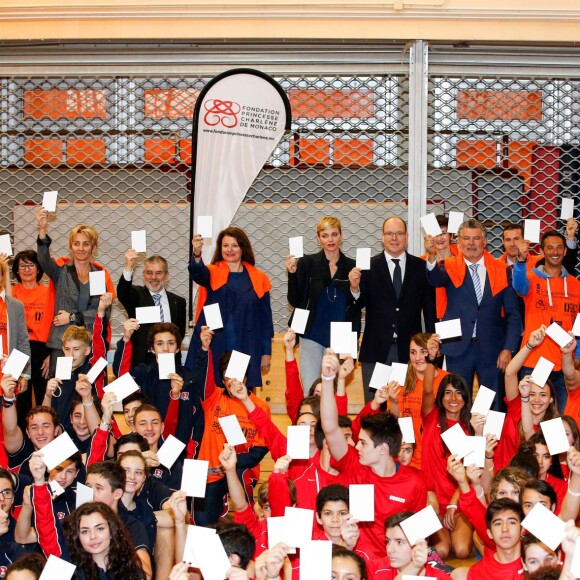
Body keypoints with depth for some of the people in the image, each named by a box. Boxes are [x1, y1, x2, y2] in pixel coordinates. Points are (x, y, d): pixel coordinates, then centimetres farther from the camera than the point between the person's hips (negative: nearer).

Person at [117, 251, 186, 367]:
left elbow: (180, 333, 13)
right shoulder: (136, 295, 5)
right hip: (139, 361, -2)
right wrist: (128, 268, -34)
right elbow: (121, 293, -18)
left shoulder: (178, 302, 11)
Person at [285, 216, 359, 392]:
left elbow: (357, 308, 10)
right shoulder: (306, 263, -2)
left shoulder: (352, 267, 2)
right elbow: (295, 301, -2)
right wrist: (292, 274, -13)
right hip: (312, 336, -1)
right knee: (310, 392, -2)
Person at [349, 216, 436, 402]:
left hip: (410, 350, 1)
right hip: (376, 350, -1)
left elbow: (429, 307, 5)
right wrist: (355, 288, -24)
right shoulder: (369, 266, 1)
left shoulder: (421, 267, 4)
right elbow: (359, 304, -3)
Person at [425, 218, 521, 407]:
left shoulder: (502, 271, 3)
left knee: (493, 407, 6)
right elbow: (435, 279, -24)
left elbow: (513, 314, 4)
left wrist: (508, 348, -4)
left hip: (492, 349, 1)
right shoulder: (450, 267, 0)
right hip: (459, 347, -1)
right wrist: (432, 256, -44)